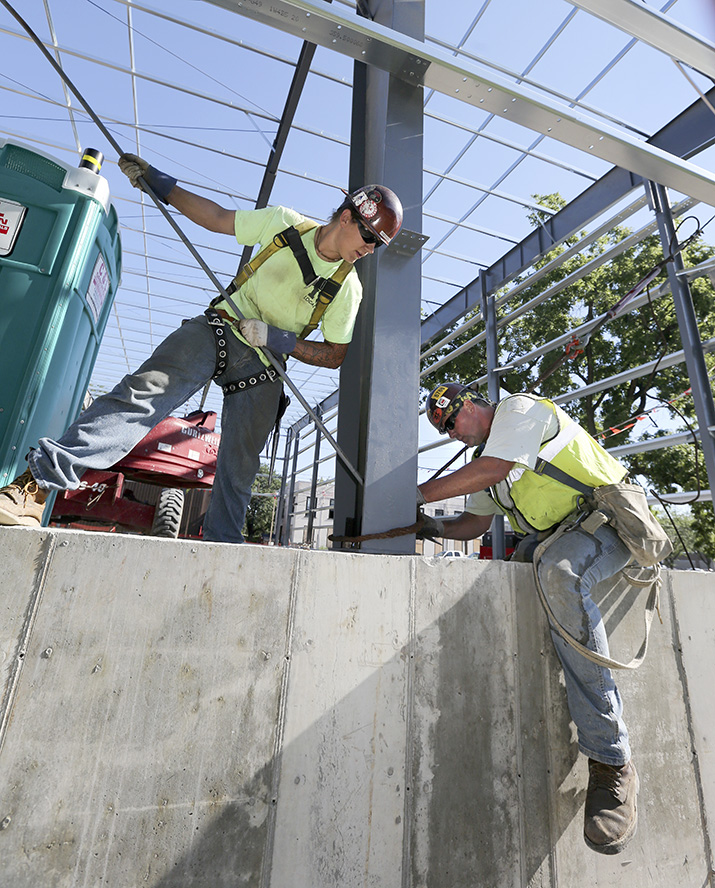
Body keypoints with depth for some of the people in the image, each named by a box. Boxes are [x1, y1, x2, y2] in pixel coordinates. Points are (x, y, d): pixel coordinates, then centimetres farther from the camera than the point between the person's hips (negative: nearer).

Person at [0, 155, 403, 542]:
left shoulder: (348, 289, 0)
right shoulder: (285, 223, 2)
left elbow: (336, 354, 0)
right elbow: (217, 218, 13)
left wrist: (283, 341, -14)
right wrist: (160, 184, 7)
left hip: (263, 367, 1)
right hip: (219, 330, 0)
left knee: (239, 470, -8)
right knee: (146, 390, -23)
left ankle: (221, 543, 8)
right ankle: (39, 482, -28)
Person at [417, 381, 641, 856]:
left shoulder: (519, 407, -6)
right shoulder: (486, 453, 18)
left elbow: (492, 470, -20)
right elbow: (475, 522, 17)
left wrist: (416, 494, -16)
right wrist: (435, 526, -2)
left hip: (606, 517, -9)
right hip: (551, 535, 9)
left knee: (559, 571, -36)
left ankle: (611, 761, -28)